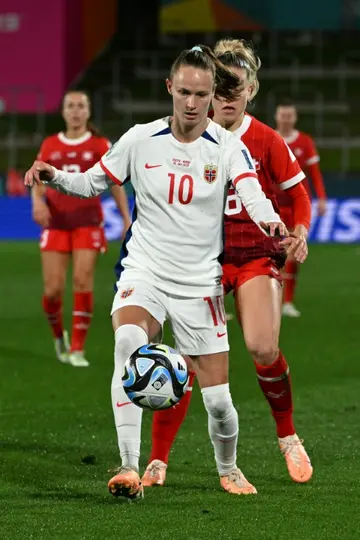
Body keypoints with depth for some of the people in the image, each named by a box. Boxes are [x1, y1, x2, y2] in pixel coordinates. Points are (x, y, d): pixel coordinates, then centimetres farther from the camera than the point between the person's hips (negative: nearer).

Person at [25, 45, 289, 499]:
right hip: (143, 273, 0)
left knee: (218, 399, -1)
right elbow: (92, 182, 10)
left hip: (200, 284, 1)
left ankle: (228, 469, 32)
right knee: (128, 342, -34)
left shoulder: (227, 147, -4)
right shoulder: (140, 141, -1)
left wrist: (271, 223, -42)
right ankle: (130, 468, -35)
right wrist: (53, 176, -10)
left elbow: (253, 195, -20)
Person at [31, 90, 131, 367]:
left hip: (88, 221, -2)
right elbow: (37, 181, 10)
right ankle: (59, 337, 24)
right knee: (53, 289, -5)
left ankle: (77, 349, -8)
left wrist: (127, 221, 0)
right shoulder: (50, 145, 9)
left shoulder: (100, 145, 2)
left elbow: (116, 184, 4)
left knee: (83, 280, -16)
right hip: (56, 222, 2)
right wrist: (37, 200, -12)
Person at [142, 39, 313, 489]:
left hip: (256, 255, -1)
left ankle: (287, 436, 10)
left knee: (263, 349, -17)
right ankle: (158, 460, -3)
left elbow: (298, 195, 6)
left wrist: (300, 232, -11)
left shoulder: (267, 141, -3)